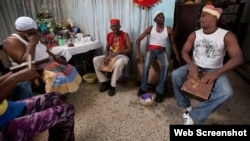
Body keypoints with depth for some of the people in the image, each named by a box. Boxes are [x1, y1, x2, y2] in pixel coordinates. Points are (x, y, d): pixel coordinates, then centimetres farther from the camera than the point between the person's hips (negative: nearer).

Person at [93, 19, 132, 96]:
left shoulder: (125, 35, -9)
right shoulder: (109, 35, 5)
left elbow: (130, 49, -15)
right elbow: (107, 48, 9)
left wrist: (117, 52, -29)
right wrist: (106, 56, -13)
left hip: (122, 56, -5)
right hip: (111, 55, 5)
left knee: (118, 63, -42)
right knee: (95, 60, -14)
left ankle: (112, 85, -22)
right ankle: (105, 81, -6)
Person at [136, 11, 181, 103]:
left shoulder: (169, 30, 7)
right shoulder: (150, 29, 4)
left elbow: (173, 43, 15)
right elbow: (138, 40, 3)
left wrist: (177, 56, 4)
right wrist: (138, 53, -10)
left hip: (162, 51, 1)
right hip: (151, 50, 0)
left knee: (166, 65, -34)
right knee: (146, 65, -32)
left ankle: (160, 91, -22)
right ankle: (143, 88, -9)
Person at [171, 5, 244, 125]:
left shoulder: (227, 36, -10)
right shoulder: (194, 35, 0)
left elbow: (238, 58, -16)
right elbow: (184, 51, -1)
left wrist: (217, 73, -30)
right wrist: (191, 64, -23)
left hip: (214, 70, -2)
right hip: (195, 67, 2)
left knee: (226, 92, -31)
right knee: (175, 75, -27)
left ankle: (194, 117, -21)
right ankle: (186, 107, -9)